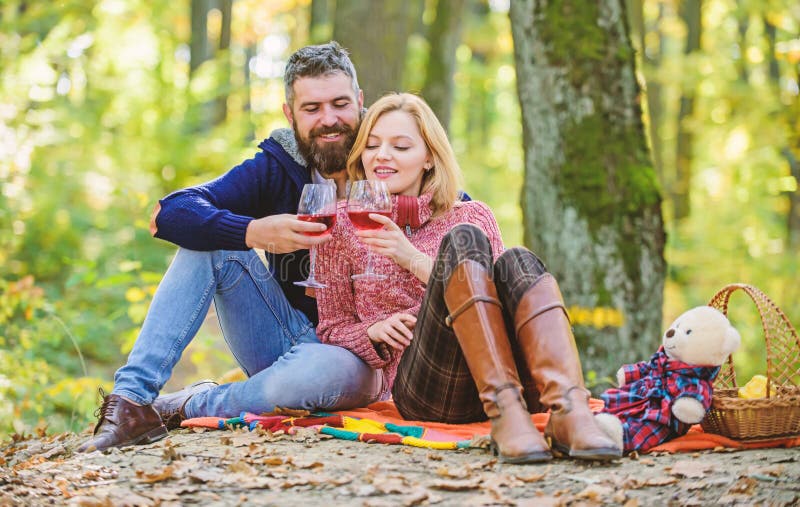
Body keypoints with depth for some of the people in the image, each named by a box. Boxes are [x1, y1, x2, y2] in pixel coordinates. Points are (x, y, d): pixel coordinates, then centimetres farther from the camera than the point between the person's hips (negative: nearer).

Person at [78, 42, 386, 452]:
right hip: (282, 338, 3)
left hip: (357, 353, -3)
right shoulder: (276, 167, -2)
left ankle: (185, 407, -16)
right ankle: (132, 398, -24)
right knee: (210, 239, -17)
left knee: (337, 372, -40)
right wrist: (255, 232, -33)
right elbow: (169, 213, -14)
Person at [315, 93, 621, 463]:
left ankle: (569, 412, -47)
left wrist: (415, 260, -8)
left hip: (509, 375, 2)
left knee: (517, 261, -27)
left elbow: (494, 289, 3)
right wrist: (374, 331, -5)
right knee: (463, 239, -25)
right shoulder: (343, 225, 16)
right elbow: (332, 329, 18)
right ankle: (505, 416, -43)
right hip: (421, 388, -2)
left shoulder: (472, 215, 18)